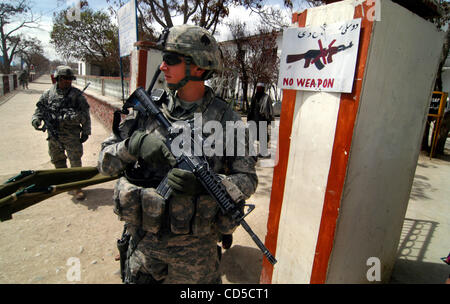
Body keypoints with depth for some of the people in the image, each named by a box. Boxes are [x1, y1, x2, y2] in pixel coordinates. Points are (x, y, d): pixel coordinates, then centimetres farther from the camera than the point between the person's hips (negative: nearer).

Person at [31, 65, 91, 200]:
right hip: (53, 134, 4)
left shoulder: (77, 94, 0)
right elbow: (40, 108, 16)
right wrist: (36, 119, -5)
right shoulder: (48, 93, 7)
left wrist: (86, 132, -2)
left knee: (75, 161, -4)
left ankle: (77, 186, 5)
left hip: (71, 134, -3)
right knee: (57, 160, 16)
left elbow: (85, 114, 1)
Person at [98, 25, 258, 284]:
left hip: (195, 247, -1)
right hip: (144, 241, 2)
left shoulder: (226, 118, -9)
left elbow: (248, 180, -9)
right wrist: (134, 144, -23)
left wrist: (204, 182, -26)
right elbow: (106, 163, -2)